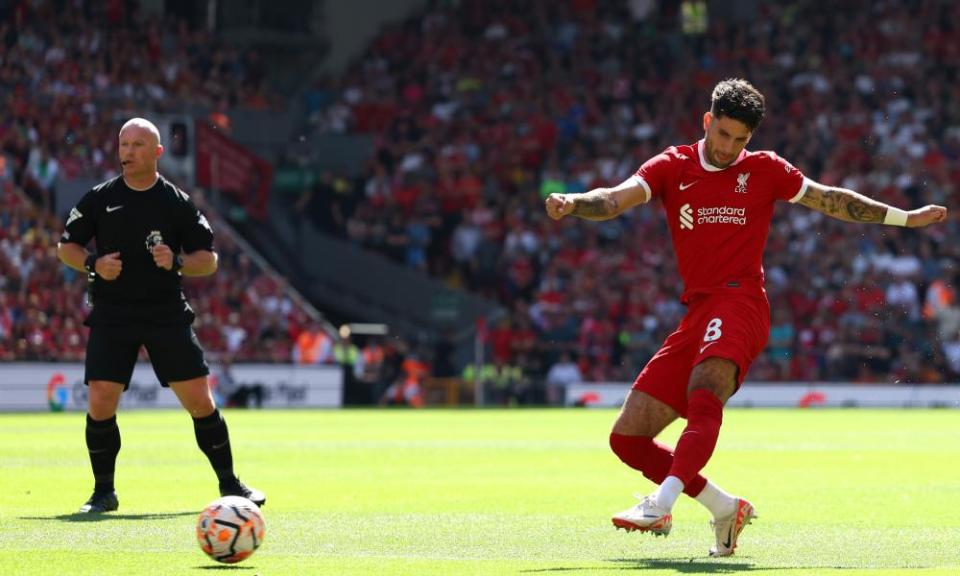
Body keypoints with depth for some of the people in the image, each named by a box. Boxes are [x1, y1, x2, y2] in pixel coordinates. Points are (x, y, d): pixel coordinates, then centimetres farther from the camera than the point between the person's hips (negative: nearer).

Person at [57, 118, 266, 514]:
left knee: (199, 399, -3)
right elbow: (66, 246, 10)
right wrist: (93, 265, -10)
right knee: (100, 403, -9)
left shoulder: (177, 202, 1)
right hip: (112, 316, 1)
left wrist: (178, 263, -16)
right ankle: (103, 492, 8)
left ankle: (229, 485, 12)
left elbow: (209, 259, 4)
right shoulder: (100, 199, 3)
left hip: (167, 315, 0)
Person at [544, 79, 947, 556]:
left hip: (739, 302, -5)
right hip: (696, 314, 5)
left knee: (704, 398, -35)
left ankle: (661, 505, -50)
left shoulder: (764, 170, 12)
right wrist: (572, 204, -24)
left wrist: (905, 218, 24)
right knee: (627, 437, 0)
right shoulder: (671, 167, 13)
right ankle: (724, 508, 12)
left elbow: (829, 200, 23)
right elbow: (618, 198, -2)